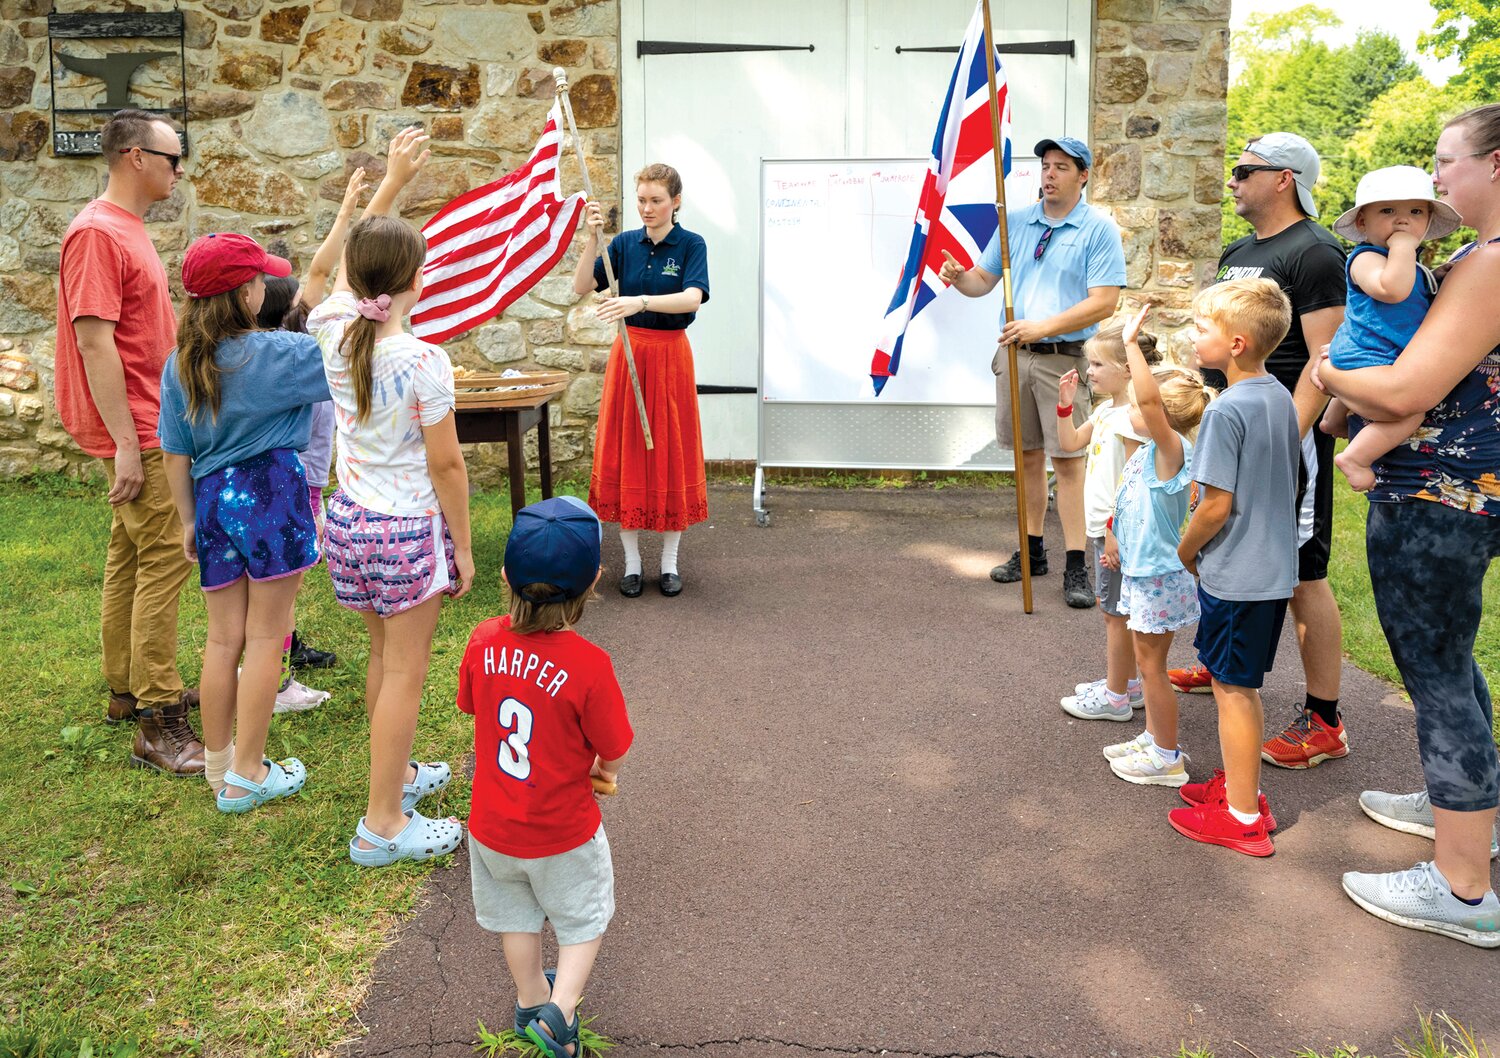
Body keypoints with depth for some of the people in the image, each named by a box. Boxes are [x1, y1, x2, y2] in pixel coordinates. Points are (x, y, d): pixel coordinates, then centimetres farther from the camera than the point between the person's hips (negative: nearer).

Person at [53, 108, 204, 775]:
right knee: (165, 558, -11)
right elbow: (93, 341, -22)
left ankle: (127, 692, 27)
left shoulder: (127, 230, 15)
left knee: (131, 556, 16)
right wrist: (126, 443, -24)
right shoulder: (98, 232, -17)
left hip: (146, 424, 10)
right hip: (134, 429, -10)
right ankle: (157, 725, -7)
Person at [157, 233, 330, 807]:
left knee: (223, 638, 13)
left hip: (213, 499, 5)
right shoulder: (280, 354, -11)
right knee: (265, 637, 3)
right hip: (272, 492, -5)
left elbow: (176, 456, 8)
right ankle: (247, 776, 10)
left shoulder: (180, 364, 4)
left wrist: (188, 520, 17)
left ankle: (219, 766, 23)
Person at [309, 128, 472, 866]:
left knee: (384, 657, 22)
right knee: (405, 672, 3)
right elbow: (445, 465, -16)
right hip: (408, 527, -7)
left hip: (350, 517, 7)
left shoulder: (332, 331, -4)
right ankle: (382, 825, 10)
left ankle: (394, 772, 39)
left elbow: (350, 261, 16)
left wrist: (392, 180, 21)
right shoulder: (423, 362, -21)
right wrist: (463, 545, -5)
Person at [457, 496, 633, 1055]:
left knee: (516, 916, 28)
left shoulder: (482, 641, -16)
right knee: (583, 918, 24)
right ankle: (559, 1008, 13)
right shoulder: (588, 663, -29)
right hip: (563, 832, -4)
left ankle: (531, 998, 47)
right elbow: (612, 759, -18)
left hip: (492, 824, 4)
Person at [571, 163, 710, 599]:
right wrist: (593, 237, -15)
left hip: (671, 354, -2)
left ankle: (670, 562, 14)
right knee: (625, 452, 3)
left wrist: (641, 302, -36)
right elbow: (581, 286, -3)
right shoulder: (624, 243, 5)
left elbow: (692, 298, -22)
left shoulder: (691, 245, -4)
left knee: (670, 453, 3)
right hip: (629, 351, 3)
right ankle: (631, 560, 14)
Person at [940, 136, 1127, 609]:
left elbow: (1104, 303, -14)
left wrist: (1042, 326, -22)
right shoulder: (1016, 221, 10)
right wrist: (959, 277, -10)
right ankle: (1031, 551, 23)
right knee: (1028, 455, 12)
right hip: (1015, 353, 5)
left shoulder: (1100, 229, -6)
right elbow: (984, 279, 14)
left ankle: (1076, 567, 1)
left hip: (1064, 357, -5)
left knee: (1068, 460, -4)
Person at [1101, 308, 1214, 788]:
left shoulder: (1171, 449, -22)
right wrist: (1120, 545, 23)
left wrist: (1132, 343, -39)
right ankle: (1153, 739, 33)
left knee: (1151, 664, 1)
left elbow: (1150, 399, -41)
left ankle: (1168, 759, 14)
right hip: (1140, 569, 10)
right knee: (1148, 661, 19)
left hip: (1160, 576, -9)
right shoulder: (1149, 452, 6)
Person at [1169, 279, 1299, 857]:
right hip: (1276, 568, 9)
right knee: (1243, 687, 20)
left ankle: (1243, 817, 13)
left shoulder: (1226, 411, -22)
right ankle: (1240, 783, 34)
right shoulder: (1281, 398, 6)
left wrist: (1185, 550, -4)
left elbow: (1217, 505, -22)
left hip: (1235, 576, -9)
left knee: (1232, 689, 3)